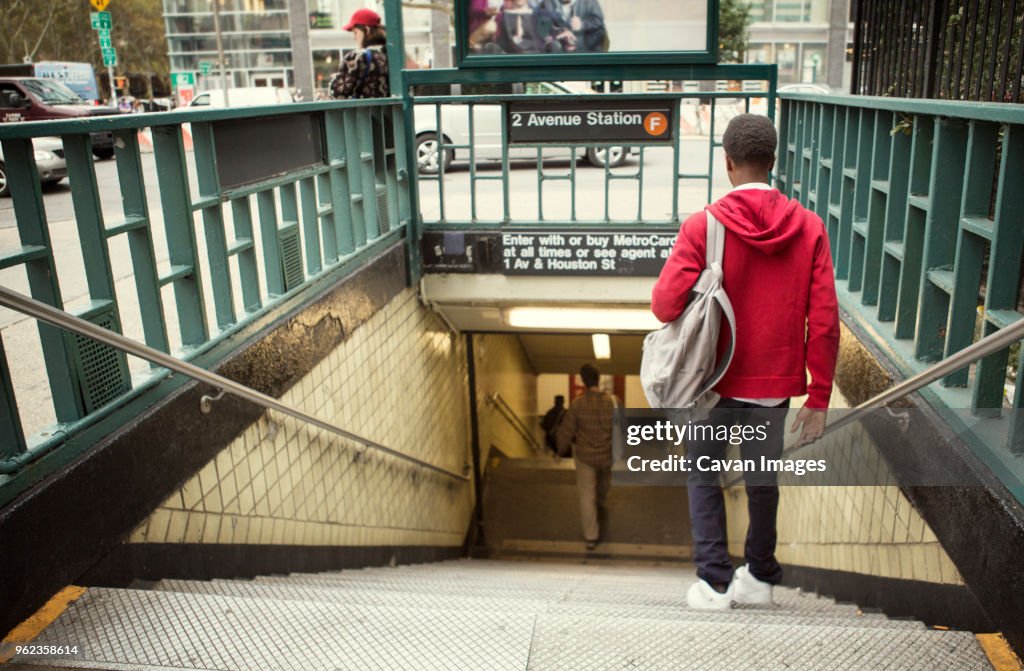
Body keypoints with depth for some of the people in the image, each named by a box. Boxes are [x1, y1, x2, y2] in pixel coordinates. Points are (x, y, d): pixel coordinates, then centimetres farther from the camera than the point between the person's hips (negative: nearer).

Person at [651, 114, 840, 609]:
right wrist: (819, 398, 0)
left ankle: (714, 582, 18)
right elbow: (824, 322, -7)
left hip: (716, 382, -3)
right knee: (762, 480, 20)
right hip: (775, 385, 3)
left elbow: (665, 305, -21)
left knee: (703, 477, 17)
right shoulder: (809, 228, -6)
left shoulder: (702, 227, -15)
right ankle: (760, 577, 34)